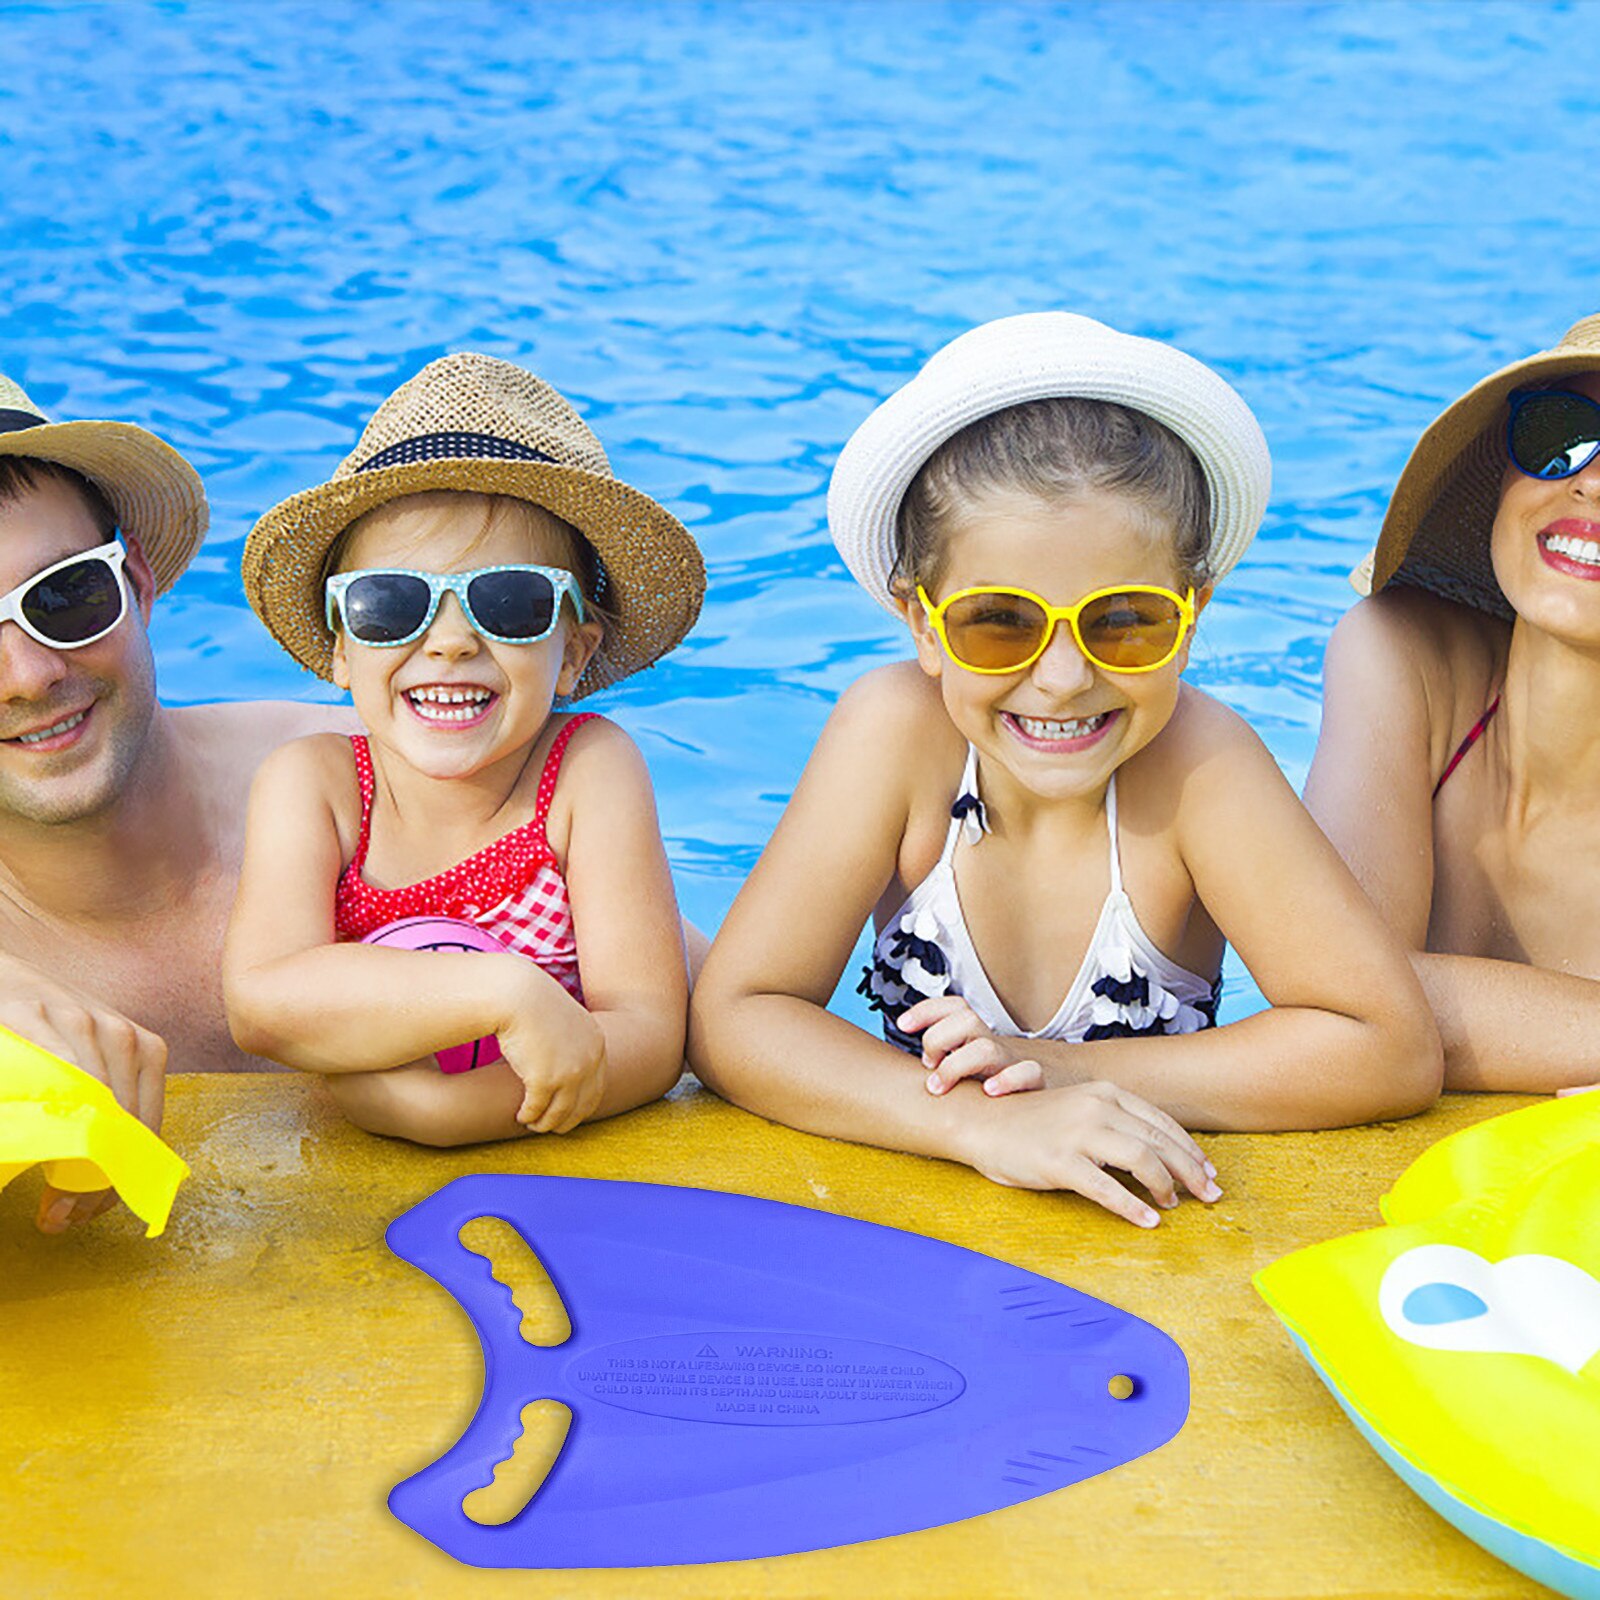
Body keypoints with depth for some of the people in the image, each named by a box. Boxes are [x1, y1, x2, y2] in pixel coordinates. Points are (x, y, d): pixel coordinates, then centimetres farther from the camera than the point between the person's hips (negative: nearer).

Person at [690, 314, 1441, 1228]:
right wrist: (983, 1120, -33)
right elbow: (732, 1016, -19)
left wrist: (1074, 1070, -24)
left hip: (1153, 1228, -1)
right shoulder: (898, 731, -17)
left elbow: (1393, 1050, -21)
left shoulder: (1195, 760, -20)